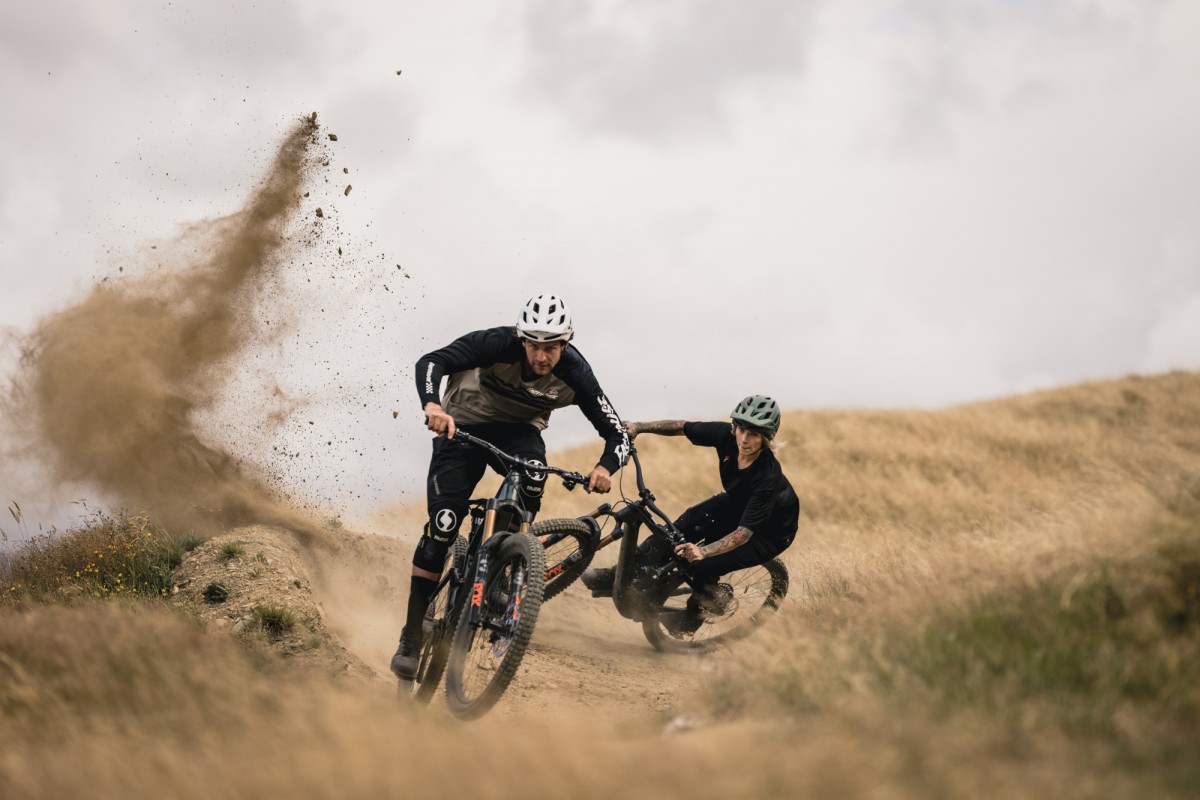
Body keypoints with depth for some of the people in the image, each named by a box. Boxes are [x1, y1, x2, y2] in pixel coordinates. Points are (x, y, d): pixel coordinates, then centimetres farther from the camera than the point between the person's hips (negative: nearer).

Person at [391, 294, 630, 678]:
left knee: (533, 474, -34)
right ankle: (412, 637, -7)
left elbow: (617, 433, -19)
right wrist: (433, 405, -56)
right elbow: (430, 362, -36)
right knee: (442, 525, -15)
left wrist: (605, 468, -41)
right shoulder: (497, 343, -28)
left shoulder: (574, 373, -22)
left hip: (518, 430, 2)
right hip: (463, 425, -2)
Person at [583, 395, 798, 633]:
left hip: (772, 531, -6)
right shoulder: (726, 434, -23)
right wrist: (639, 427, -23)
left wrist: (702, 552, -54)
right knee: (684, 526, -18)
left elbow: (744, 532, -40)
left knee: (702, 567, -24)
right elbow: (681, 427, -10)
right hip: (735, 504, 6)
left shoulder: (768, 476, -38)